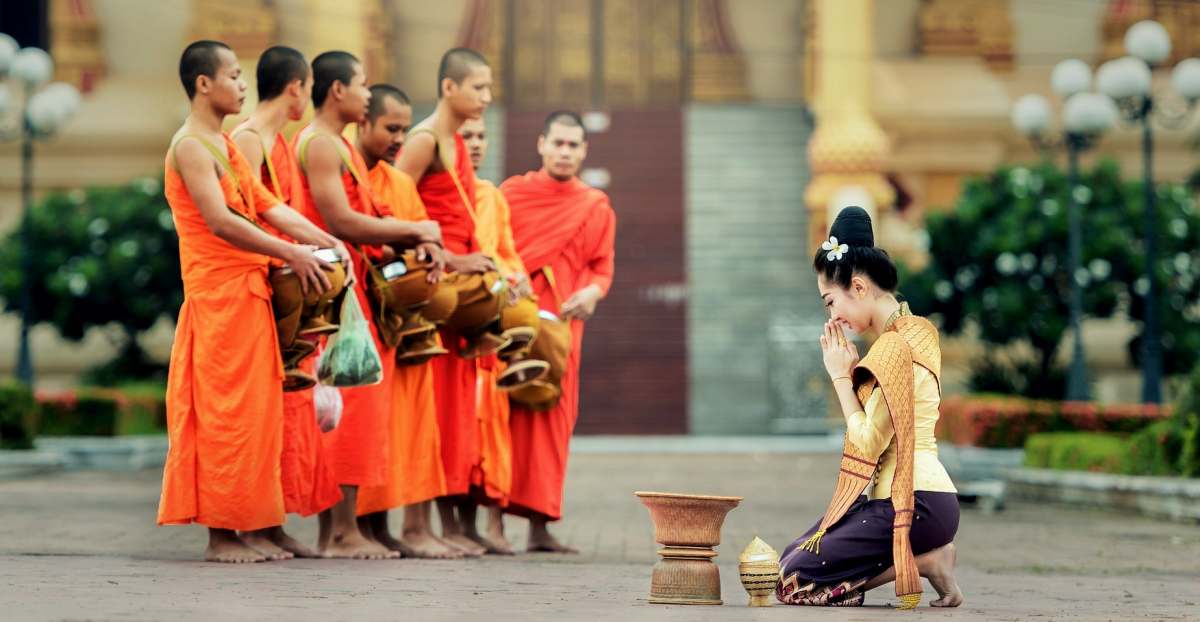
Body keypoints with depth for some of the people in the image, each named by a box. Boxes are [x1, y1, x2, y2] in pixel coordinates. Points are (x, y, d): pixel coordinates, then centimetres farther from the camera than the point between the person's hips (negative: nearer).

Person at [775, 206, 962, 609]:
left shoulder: (895, 345, -15)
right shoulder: (910, 332, 16)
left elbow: (869, 443, -17)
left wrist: (841, 377, -7)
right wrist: (851, 371, 6)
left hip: (913, 503, -10)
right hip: (923, 496, 10)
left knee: (794, 580, -10)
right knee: (793, 555, 16)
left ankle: (927, 562, -7)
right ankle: (928, 554, 6)